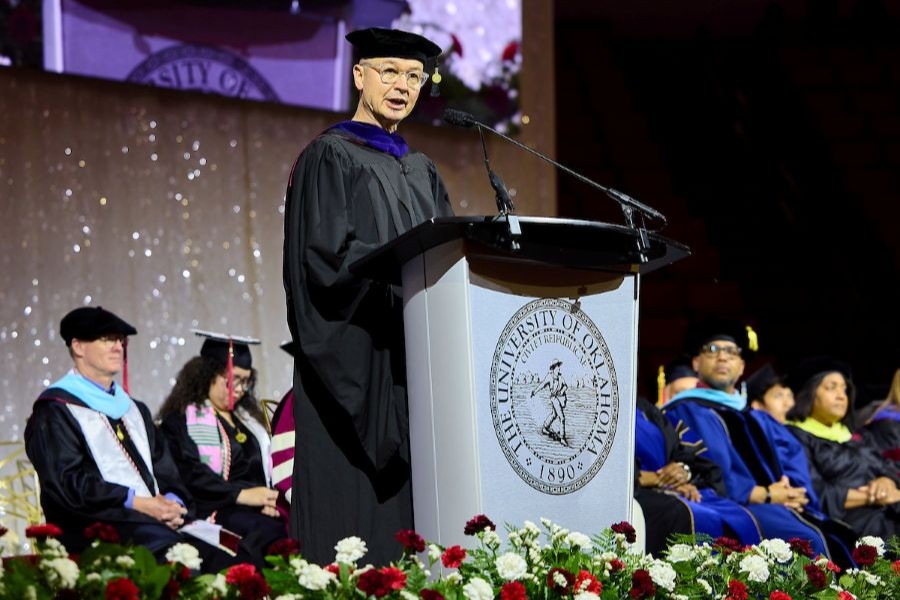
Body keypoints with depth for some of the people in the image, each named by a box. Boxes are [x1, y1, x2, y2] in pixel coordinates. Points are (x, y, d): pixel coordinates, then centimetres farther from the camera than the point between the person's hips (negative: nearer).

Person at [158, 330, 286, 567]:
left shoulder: (247, 419, 27)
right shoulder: (181, 419, 4)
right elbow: (188, 472, -10)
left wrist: (270, 500, -2)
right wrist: (240, 494, -18)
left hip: (258, 509, 6)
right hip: (213, 512, -6)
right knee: (269, 532, -34)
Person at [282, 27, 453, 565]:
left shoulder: (423, 173, 21)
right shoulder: (330, 157, 0)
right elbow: (327, 254, -11)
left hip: (415, 359, 7)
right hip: (356, 355, -6)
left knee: (412, 507, 1)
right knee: (353, 506, -10)